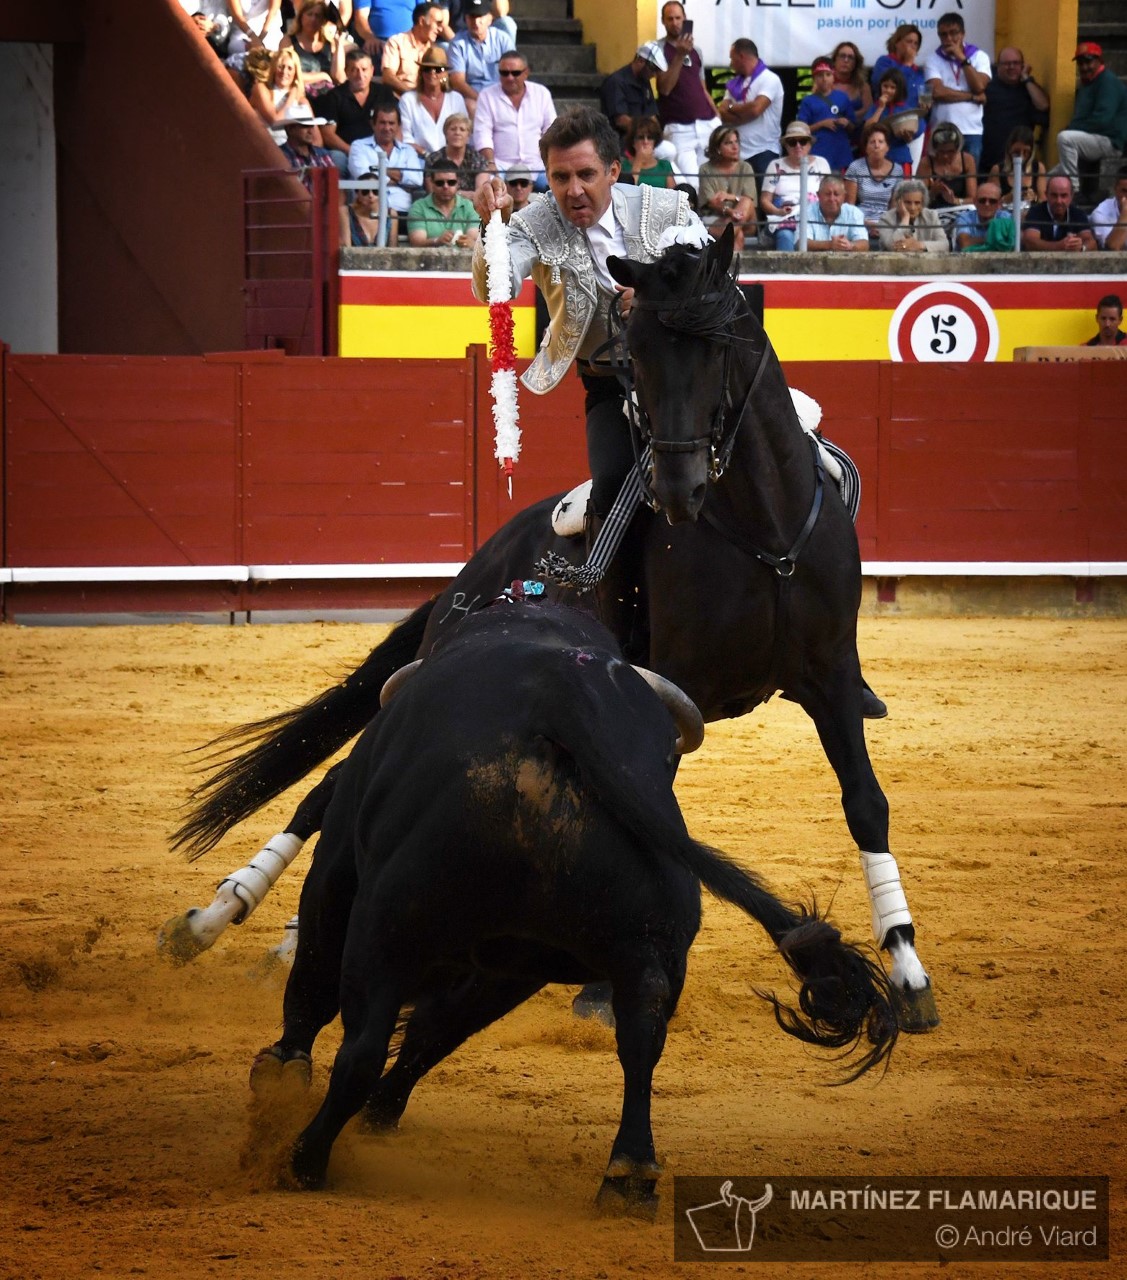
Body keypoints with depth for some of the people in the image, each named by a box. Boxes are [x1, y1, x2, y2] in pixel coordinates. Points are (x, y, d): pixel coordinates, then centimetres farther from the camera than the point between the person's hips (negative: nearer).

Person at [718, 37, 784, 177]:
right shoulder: (735, 83, 17)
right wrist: (743, 112, -10)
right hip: (738, 154, 6)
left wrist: (732, 108, -1)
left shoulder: (770, 79, -4)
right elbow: (722, 113, 7)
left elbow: (755, 109, -17)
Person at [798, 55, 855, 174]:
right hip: (818, 154, -2)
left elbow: (852, 128, 14)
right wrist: (822, 124, -10)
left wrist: (847, 123, -8)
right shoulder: (809, 101, 3)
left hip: (841, 154, 2)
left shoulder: (843, 98, 8)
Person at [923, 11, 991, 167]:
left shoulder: (979, 56, 8)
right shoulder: (934, 60, 4)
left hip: (972, 131, 1)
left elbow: (979, 87, -7)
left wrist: (962, 59, -7)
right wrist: (972, 96, -6)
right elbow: (937, 92, -11)